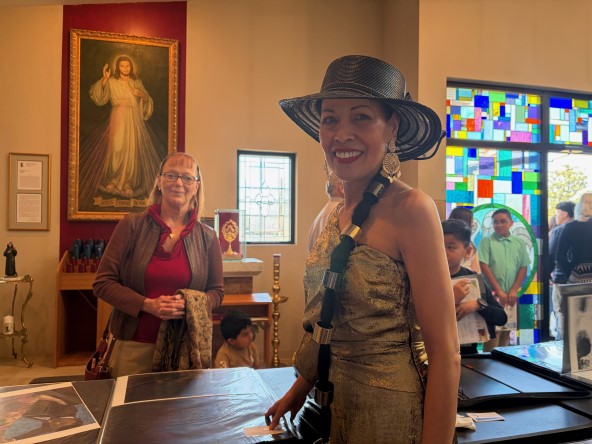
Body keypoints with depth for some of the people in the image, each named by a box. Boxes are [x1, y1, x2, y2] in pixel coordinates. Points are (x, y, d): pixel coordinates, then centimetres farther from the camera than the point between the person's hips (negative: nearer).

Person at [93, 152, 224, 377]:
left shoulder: (207, 237, 0)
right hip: (134, 346, -1)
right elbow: (103, 283, -4)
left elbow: (216, 291, 7)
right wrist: (148, 305, -17)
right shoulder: (132, 225, -4)